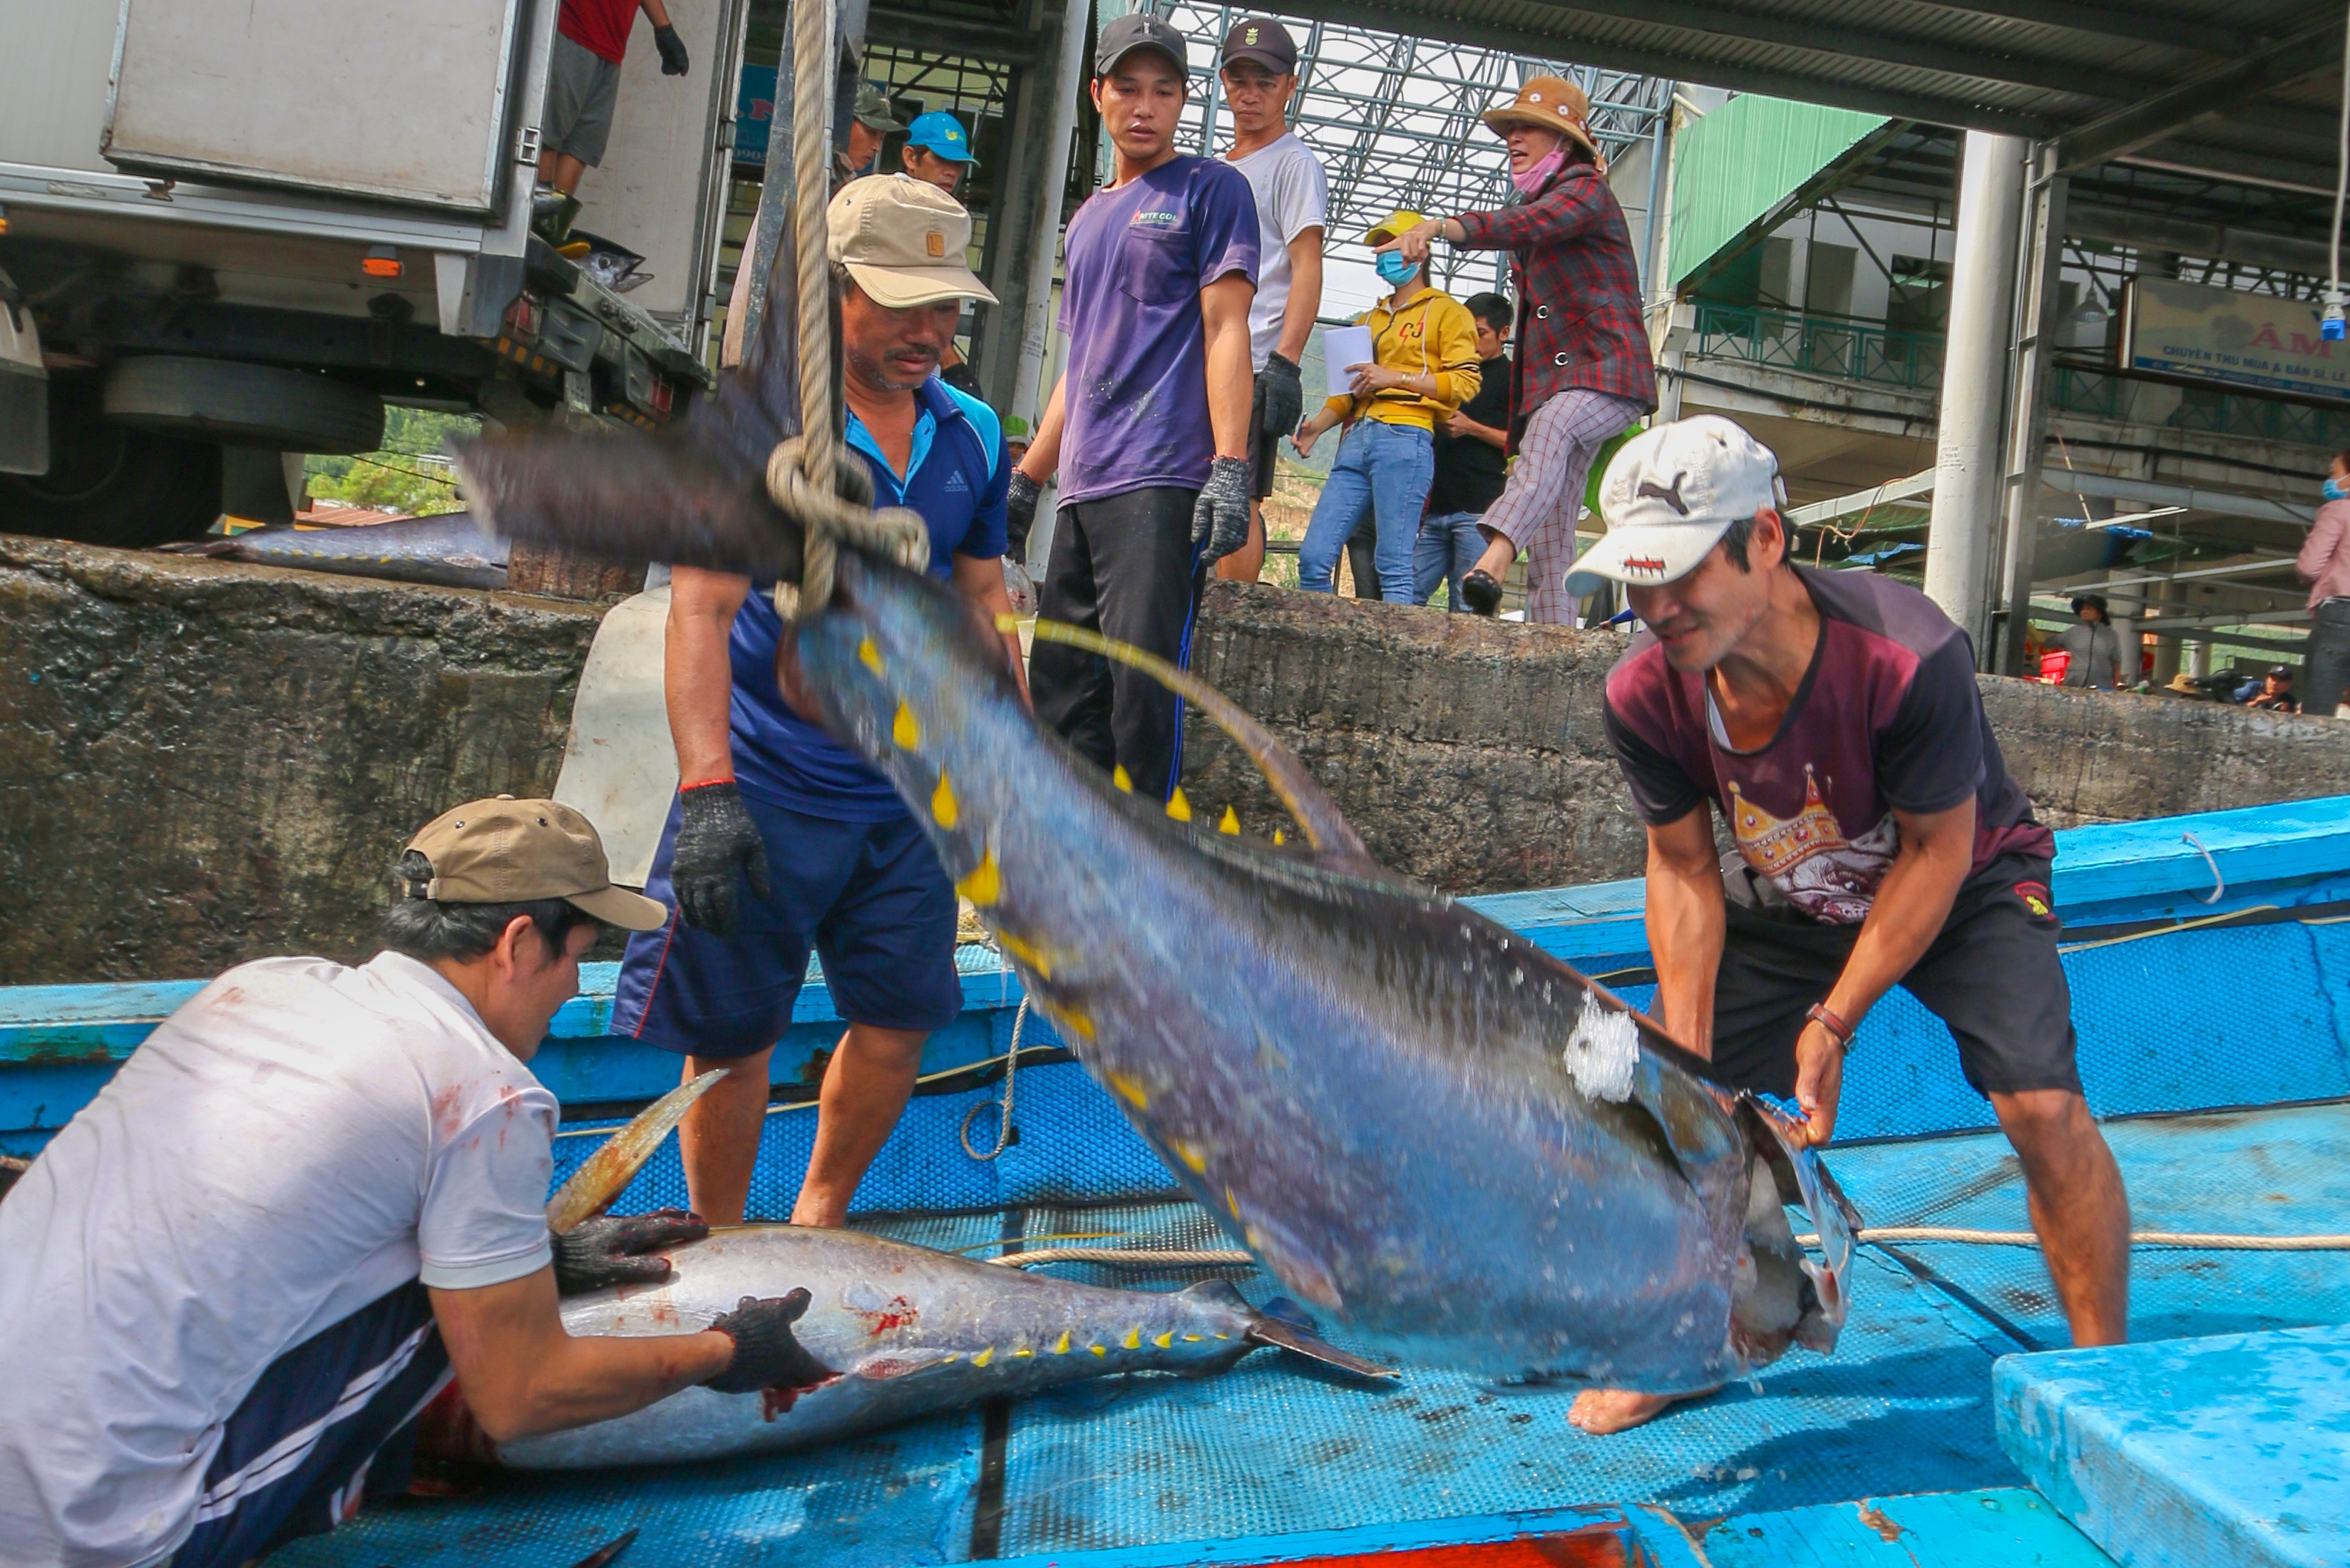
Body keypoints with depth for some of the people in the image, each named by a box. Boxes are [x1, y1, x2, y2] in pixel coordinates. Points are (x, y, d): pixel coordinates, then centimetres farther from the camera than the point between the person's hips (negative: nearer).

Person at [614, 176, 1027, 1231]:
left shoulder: (972, 433, 7)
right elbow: (701, 605, -16)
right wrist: (707, 790, -26)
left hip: (911, 794, 5)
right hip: (765, 789, -5)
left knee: (901, 1021, 9)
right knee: (731, 1036, 3)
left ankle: (818, 1227, 31)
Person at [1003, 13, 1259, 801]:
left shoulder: (1210, 188, 5)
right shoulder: (1088, 218, 26)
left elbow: (1225, 329, -5)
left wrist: (1230, 466, -16)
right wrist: (1026, 477, 24)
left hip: (1163, 482, -8)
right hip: (1083, 490, 8)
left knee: (1141, 681, -16)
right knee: (1062, 685, 7)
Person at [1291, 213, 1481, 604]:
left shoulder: (1445, 310, 10)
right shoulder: (1370, 319, 29)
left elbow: (1465, 382, -2)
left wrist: (1395, 377, -9)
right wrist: (1319, 424, 10)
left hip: (1404, 437, -6)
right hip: (1357, 440, 7)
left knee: (1394, 567, -13)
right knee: (1313, 558, -5)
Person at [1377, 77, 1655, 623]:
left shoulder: (1586, 189, -3)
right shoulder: (1537, 204, 25)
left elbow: (1523, 227, -25)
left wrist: (1441, 226, -41)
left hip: (1607, 372, -8)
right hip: (1551, 383, 9)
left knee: (1551, 427, -40)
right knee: (1548, 542, -4)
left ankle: (1494, 556, -62)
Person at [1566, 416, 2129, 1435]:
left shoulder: (1905, 656, -37)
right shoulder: (1644, 694, -26)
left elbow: (1937, 851, -23)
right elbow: (1684, 872, -13)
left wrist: (1833, 1023, -24)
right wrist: (1691, 1064, -19)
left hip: (1960, 888, -3)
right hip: (1785, 904, 3)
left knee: (2043, 1104, -21)